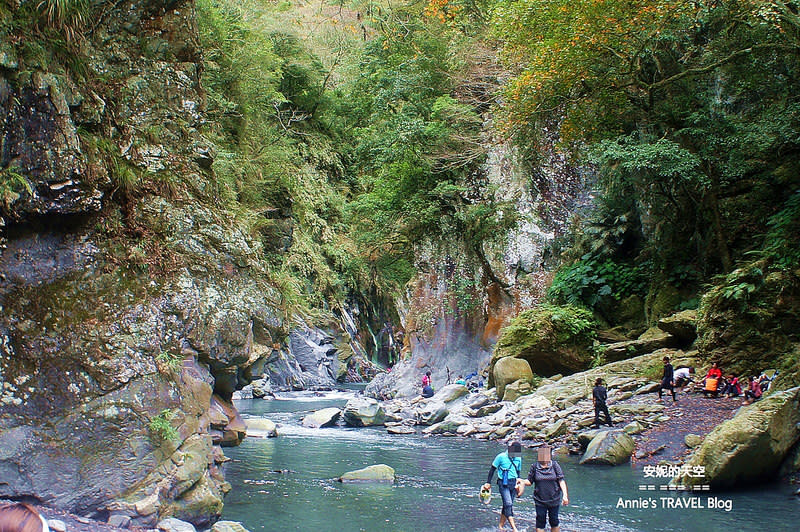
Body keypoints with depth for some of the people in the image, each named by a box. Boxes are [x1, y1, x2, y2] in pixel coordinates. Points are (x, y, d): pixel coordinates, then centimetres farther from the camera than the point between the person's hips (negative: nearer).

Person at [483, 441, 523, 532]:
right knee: (508, 504, -16)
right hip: (503, 483, -6)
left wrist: (518, 482, 12)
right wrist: (488, 482, -3)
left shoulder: (518, 458, 8)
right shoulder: (501, 457, -8)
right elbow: (492, 469, -2)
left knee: (507, 505, 8)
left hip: (513, 484, 6)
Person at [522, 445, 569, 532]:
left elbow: (561, 480, -5)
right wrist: (522, 481, -17)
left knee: (554, 521, 11)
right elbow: (529, 481, 4)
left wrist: (565, 495, -14)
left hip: (554, 499, 0)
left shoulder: (554, 465, -4)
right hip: (540, 500, 0)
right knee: (540, 522, 1)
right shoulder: (535, 467, -2)